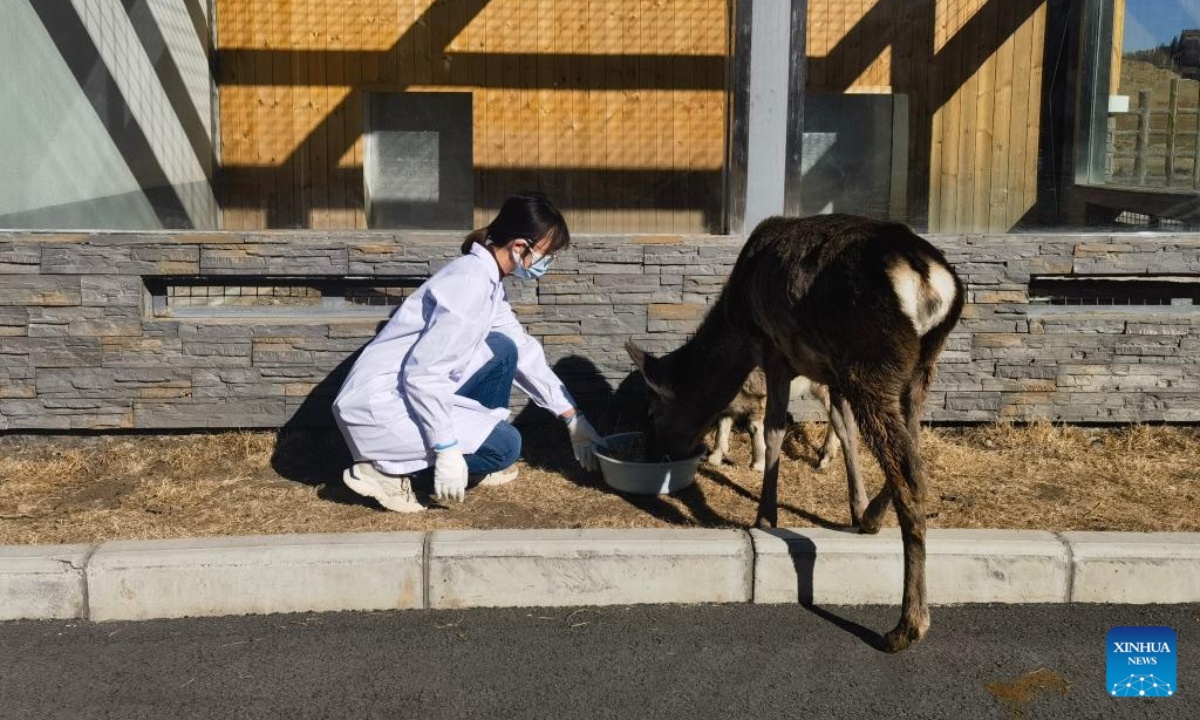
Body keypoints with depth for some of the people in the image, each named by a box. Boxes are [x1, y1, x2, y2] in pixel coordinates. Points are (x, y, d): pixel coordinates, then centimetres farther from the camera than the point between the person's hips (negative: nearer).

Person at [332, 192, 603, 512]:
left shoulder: (488, 280, 8)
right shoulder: (470, 283, -22)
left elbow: (525, 352, 16)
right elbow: (422, 373, -26)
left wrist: (574, 418, 18)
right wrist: (448, 451, -23)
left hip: (415, 392, 9)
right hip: (379, 404, -9)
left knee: (502, 350, 8)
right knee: (505, 445, -12)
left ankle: (481, 465, 18)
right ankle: (383, 469, -5)